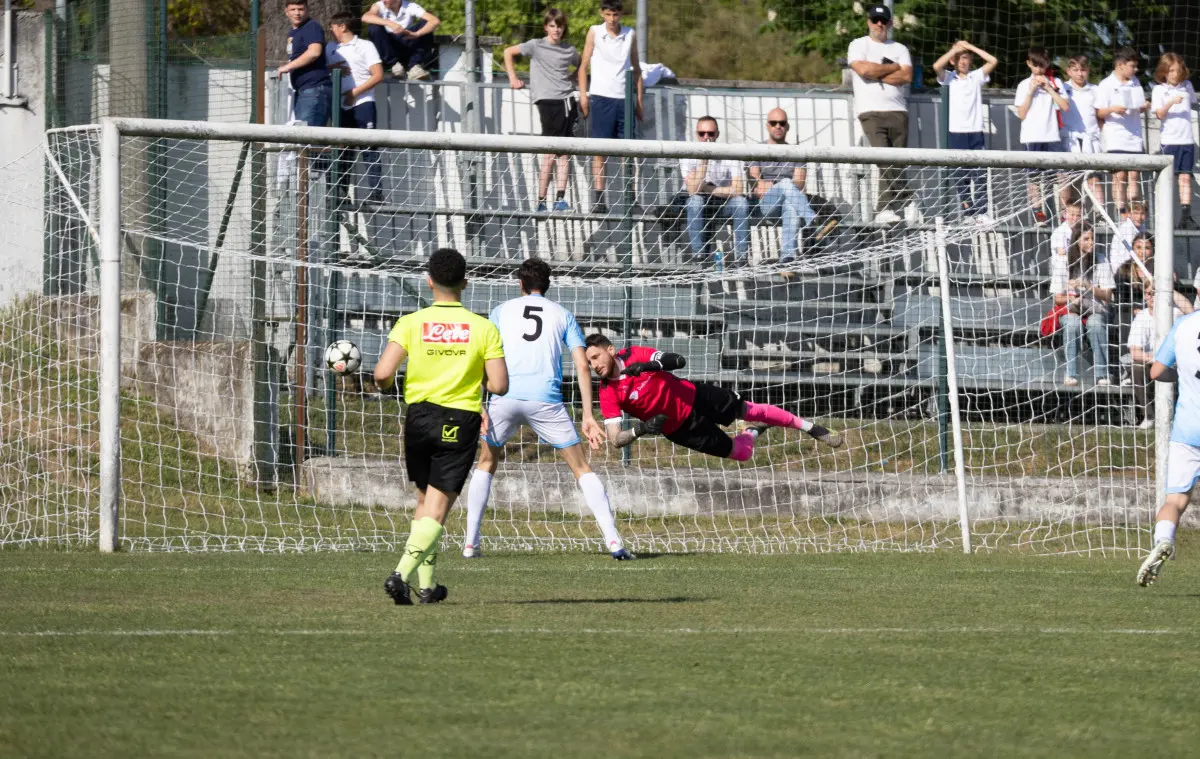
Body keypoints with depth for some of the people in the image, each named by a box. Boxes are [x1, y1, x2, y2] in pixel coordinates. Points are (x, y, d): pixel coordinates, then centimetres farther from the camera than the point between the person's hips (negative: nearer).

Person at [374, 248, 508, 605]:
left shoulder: (411, 324, -5)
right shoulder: (483, 328, -5)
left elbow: (383, 374, -14)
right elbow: (499, 385, -8)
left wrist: (386, 384, 10)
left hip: (419, 415, 2)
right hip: (461, 421, -2)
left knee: (425, 501, 20)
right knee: (437, 509, -1)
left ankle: (427, 584, 22)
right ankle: (402, 573, -20)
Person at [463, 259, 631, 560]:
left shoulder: (502, 311, 17)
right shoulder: (563, 315, 16)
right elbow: (582, 366, 6)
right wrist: (588, 416, 5)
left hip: (505, 398, 0)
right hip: (546, 400, 0)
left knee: (486, 463, 22)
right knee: (581, 468, 9)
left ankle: (470, 543, 13)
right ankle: (613, 541, -3)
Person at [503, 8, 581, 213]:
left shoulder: (569, 50, 12)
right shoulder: (536, 46, 0)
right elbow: (508, 52, 5)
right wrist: (513, 78, -1)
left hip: (568, 101, 4)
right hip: (547, 101, -4)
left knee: (564, 152, 1)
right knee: (551, 152, -6)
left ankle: (560, 198, 2)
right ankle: (541, 201, -1)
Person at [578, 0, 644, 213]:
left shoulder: (630, 35, 9)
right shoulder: (594, 32, 3)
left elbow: (636, 68, 16)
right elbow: (584, 65, 6)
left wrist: (639, 100, 12)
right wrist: (583, 95, -3)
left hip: (624, 99, 2)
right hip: (601, 97, -2)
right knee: (599, 151, -4)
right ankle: (599, 199, -6)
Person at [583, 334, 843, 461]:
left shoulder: (634, 355, -17)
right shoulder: (607, 394, -20)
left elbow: (678, 360, -20)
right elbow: (615, 438, -22)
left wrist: (650, 365, -41)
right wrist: (639, 430, -44)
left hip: (691, 396, 0)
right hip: (680, 428, 0)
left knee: (749, 410, 4)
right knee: (740, 452, 2)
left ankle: (809, 427, 27)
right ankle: (753, 433, 38)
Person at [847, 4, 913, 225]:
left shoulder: (900, 49, 18)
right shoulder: (859, 45, 10)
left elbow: (907, 76, 1)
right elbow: (863, 69, -9)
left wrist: (877, 74, -5)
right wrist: (893, 68, 1)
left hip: (897, 111, 3)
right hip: (871, 112, -3)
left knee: (898, 163, -3)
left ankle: (885, 210, 0)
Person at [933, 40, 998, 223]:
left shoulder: (977, 77, 9)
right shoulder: (949, 78, 6)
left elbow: (993, 61, -1)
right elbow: (937, 66, -12)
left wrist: (970, 47, 1)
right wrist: (955, 49, -4)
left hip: (976, 132, 0)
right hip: (957, 132, 0)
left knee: (979, 174, -6)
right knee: (960, 175, -1)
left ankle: (981, 213, -7)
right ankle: (968, 214, 3)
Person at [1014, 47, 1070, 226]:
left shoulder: (1055, 82, 9)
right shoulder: (1024, 85, 7)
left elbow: (1065, 106, -2)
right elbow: (1021, 114, 1)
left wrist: (1048, 88, -6)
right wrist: (1031, 91, -6)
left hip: (1052, 136, 0)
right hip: (1031, 137, 0)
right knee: (1034, 177, 0)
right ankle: (1038, 213, 4)